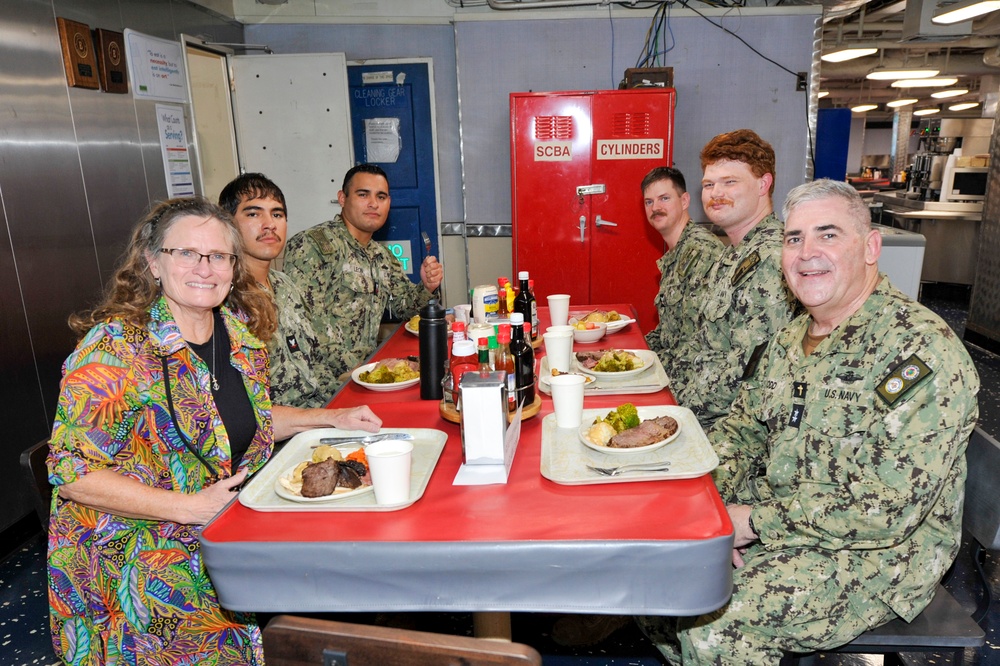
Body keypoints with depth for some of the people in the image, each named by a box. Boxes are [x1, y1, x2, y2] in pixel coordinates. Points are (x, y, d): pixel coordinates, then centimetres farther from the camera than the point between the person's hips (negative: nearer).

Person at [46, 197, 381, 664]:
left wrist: (330, 419, 5)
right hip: (139, 567, -5)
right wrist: (193, 506, -22)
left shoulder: (241, 333, 1)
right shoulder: (115, 349, -18)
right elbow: (71, 473, -18)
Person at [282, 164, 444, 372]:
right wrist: (352, 369, -21)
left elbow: (403, 306, 23)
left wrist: (427, 287, 2)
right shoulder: (310, 245, -11)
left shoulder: (382, 255, 15)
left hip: (367, 368, 8)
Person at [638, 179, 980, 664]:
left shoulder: (923, 351, -22)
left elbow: (887, 509, -26)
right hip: (767, 520, 7)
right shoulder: (791, 338, 4)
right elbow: (740, 429, 9)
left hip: (873, 555, -7)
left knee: (713, 626, -24)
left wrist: (757, 522, -20)